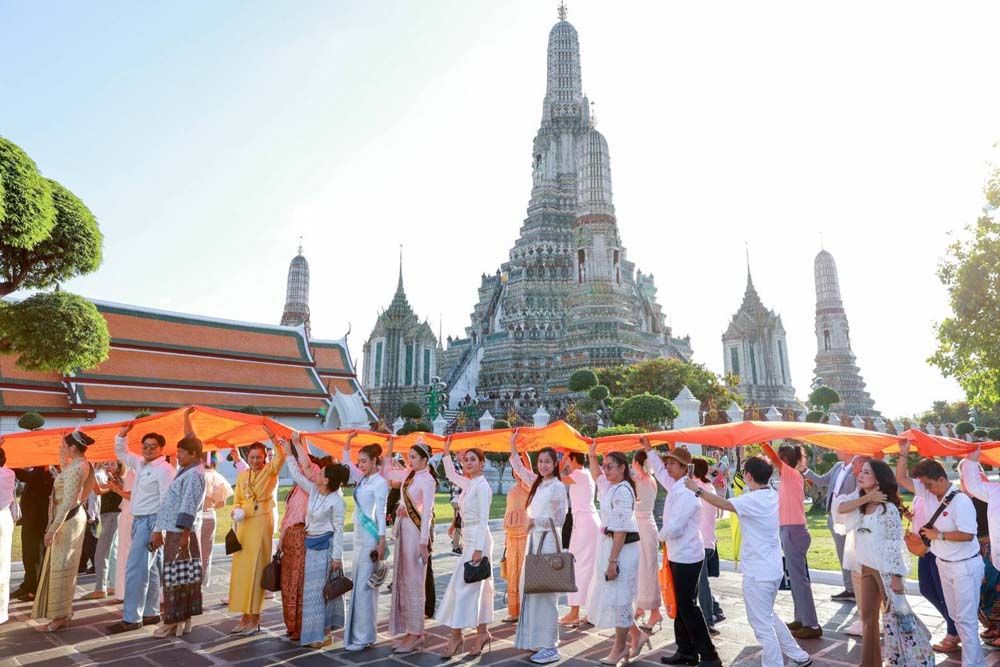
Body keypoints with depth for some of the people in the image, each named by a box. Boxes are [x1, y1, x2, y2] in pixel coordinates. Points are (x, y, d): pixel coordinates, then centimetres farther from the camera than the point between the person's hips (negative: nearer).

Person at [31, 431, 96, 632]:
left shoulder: (74, 468, -19)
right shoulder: (82, 465, 9)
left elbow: (67, 502, -23)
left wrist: (52, 528, -22)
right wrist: (63, 459, 21)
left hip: (67, 520, -10)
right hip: (73, 518, 10)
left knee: (60, 567, -3)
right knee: (64, 567, 16)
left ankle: (60, 617, 4)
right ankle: (63, 612, 24)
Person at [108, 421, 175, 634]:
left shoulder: (165, 470, -14)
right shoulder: (140, 464, 12)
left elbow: (166, 502, -18)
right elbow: (121, 452, 28)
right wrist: (123, 433, 11)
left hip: (151, 522, -9)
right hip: (139, 520, 9)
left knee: (136, 569, -8)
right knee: (150, 570, 13)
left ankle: (131, 618, -1)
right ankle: (151, 613, 20)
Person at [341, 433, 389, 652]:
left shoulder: (380, 482, -12)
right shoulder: (362, 479, 11)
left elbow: (381, 513, -16)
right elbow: (346, 464, 18)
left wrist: (382, 541, -18)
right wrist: (347, 444, 6)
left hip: (371, 537, -8)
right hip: (359, 536, 8)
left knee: (364, 586, -4)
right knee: (358, 584, 12)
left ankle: (363, 636, 4)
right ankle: (360, 632, 22)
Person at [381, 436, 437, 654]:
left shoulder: (427, 480, -13)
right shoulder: (408, 474, 9)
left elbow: (427, 513, -17)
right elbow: (386, 474, 24)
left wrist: (423, 542, -20)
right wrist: (389, 452, 14)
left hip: (416, 530, -8)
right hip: (403, 528, 8)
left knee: (413, 581, -1)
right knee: (403, 579, 12)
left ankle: (415, 634, 9)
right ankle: (410, 631, 23)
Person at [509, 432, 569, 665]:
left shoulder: (558, 486, -10)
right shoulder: (537, 483, 10)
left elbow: (559, 519, -11)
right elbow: (518, 468, 22)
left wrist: (535, 521, -12)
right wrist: (512, 445, 17)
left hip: (548, 540, -8)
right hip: (533, 539, 8)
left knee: (545, 593, -6)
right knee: (531, 591, 12)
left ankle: (551, 648, 2)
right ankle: (537, 639, 24)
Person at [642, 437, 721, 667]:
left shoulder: (687, 492, -21)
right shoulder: (674, 486, 6)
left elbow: (674, 526, -24)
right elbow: (659, 471, 27)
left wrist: (662, 536, -4)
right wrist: (648, 449, 29)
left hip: (687, 556, -9)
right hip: (677, 555, 9)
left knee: (688, 607, -3)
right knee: (680, 605, 14)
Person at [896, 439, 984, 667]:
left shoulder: (960, 501, -22)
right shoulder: (928, 493, -1)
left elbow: (967, 535, -25)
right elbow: (901, 479, 3)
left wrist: (938, 535, -18)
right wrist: (903, 454, -6)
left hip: (965, 566, -8)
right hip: (944, 564, 8)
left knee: (966, 618, -1)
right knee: (956, 615, 17)